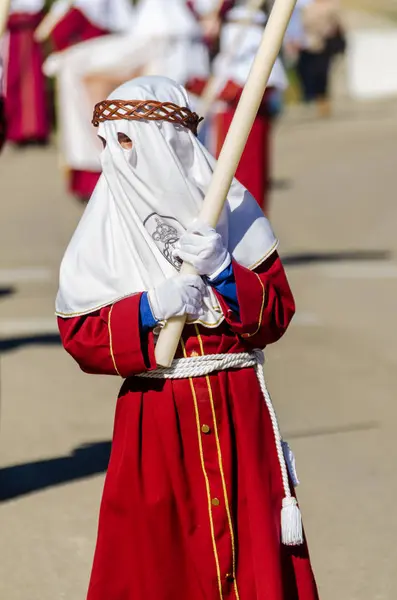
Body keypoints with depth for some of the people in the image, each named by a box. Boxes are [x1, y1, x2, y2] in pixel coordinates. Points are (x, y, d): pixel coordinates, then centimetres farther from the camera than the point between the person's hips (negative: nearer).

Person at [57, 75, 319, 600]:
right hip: (153, 416, 0)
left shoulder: (229, 206, 2)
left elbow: (277, 313, 2)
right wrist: (148, 309, -17)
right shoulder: (105, 227, 0)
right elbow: (80, 337, -3)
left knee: (254, 555, 1)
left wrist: (222, 268, -13)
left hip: (238, 411, 1)